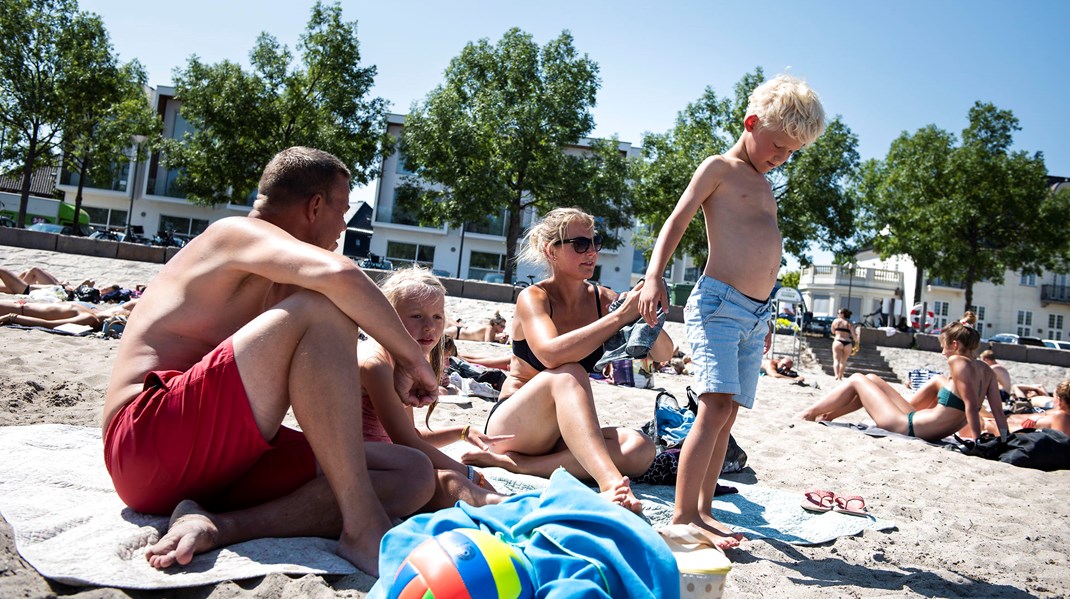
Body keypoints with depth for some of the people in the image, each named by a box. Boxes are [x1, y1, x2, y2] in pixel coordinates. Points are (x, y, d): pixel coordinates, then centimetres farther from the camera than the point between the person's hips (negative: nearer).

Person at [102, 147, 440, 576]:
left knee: (414, 476, -4)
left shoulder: (269, 286, 24)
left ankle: (221, 525, -22)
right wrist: (410, 357, -14)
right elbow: (339, 275, -26)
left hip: (226, 457, 9)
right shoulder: (238, 232, -4)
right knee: (321, 307, -26)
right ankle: (363, 527, -28)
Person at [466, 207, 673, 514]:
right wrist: (620, 316, -30)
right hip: (513, 424, -5)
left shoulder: (602, 299, 3)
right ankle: (609, 481, -49)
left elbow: (663, 354, -2)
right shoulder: (533, 297, -10)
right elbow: (551, 354, -31)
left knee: (640, 449, -25)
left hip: (564, 430, 5)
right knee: (569, 374, -33)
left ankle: (510, 462, -26)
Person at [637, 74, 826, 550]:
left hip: (755, 314, 8)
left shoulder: (763, 185, 25)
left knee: (727, 414, 5)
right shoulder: (720, 168, 2)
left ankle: (702, 510, 11)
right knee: (716, 406, -18)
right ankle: (682, 515, -16)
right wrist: (655, 276, -23)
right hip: (718, 304, -8)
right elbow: (677, 221, -8)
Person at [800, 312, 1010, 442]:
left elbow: (971, 405, -25)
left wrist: (977, 441, -24)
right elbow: (999, 412, 2)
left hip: (907, 427, -9)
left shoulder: (957, 362, -18)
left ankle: (808, 414, 21)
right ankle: (826, 416, 30)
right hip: (917, 423, 9)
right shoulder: (986, 370, 5)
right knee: (871, 379, 22)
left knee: (857, 380, 9)